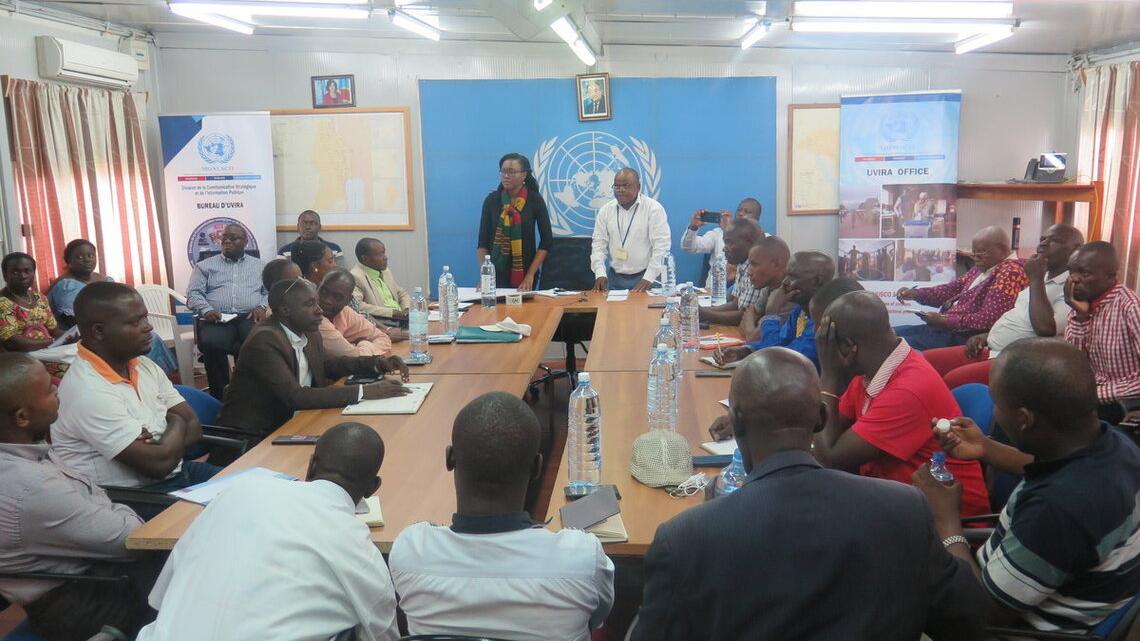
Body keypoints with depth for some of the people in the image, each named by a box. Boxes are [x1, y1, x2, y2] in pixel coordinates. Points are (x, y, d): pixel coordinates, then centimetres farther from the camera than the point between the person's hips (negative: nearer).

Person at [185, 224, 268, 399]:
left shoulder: (260, 266, 23)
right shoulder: (205, 266, 21)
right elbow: (194, 294, 11)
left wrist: (262, 307, -7)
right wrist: (206, 310, -10)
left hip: (249, 318, 0)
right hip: (216, 320, 0)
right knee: (211, 343, -36)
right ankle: (220, 395, -21)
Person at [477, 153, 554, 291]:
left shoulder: (535, 200, -4)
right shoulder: (492, 199, 0)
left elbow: (546, 240, -5)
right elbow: (483, 242, 0)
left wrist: (530, 275, -11)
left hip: (524, 272, -1)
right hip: (496, 273, 1)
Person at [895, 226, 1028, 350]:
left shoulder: (1010, 272, -16)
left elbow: (988, 320, -25)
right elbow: (953, 289, 16)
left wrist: (944, 321, -21)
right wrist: (915, 293, 1)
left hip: (963, 337, -10)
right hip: (947, 328, 10)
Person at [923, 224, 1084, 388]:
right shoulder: (1043, 278, 19)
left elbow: (1045, 329, -27)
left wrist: (1035, 279, -17)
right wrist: (986, 335, 11)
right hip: (990, 350, 9)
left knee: (953, 381, -30)